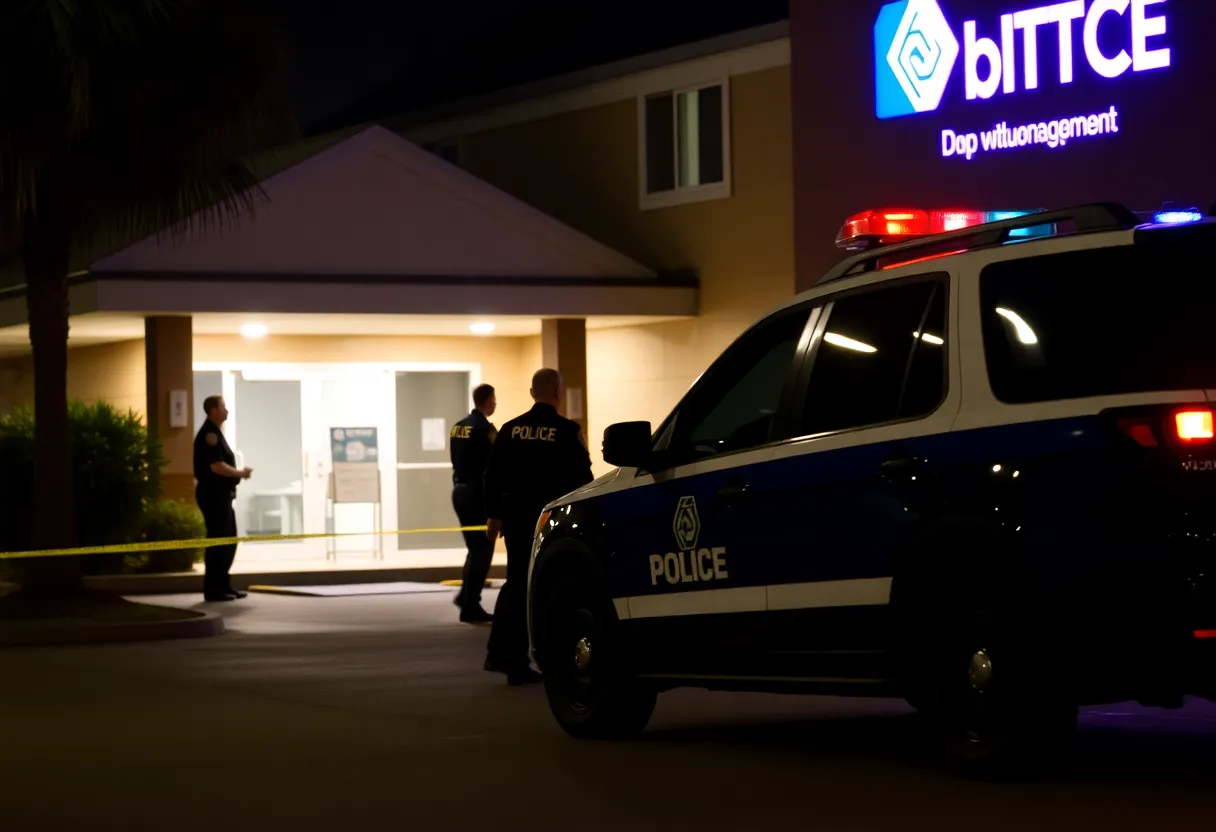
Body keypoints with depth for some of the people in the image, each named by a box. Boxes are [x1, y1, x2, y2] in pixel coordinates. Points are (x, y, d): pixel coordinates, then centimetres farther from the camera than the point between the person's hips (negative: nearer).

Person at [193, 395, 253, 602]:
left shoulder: (214, 433, 18)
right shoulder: (209, 434, -15)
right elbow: (216, 466, -22)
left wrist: (238, 473, 8)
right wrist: (241, 473, -10)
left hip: (220, 495, 11)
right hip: (213, 495, -11)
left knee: (228, 540, 13)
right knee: (218, 541, -7)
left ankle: (223, 585, 18)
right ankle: (213, 589, -4)